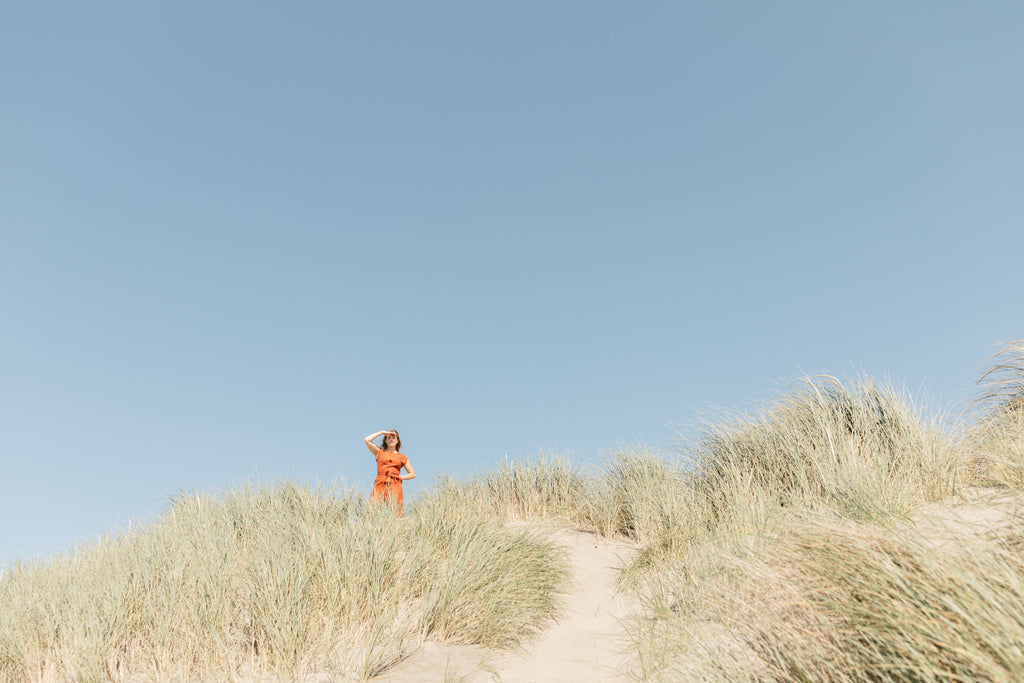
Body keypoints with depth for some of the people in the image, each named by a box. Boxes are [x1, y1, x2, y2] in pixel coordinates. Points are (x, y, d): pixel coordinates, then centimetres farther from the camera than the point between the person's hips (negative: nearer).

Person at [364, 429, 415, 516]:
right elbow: (367, 440, 5)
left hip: (395, 486, 0)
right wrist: (382, 432, 12)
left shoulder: (402, 457, 17)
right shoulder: (379, 452, 17)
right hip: (380, 484, 0)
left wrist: (400, 477, 5)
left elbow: (412, 474, 19)